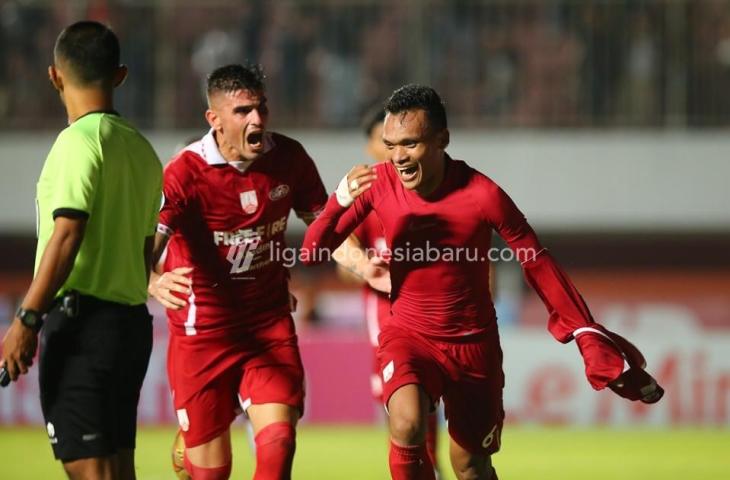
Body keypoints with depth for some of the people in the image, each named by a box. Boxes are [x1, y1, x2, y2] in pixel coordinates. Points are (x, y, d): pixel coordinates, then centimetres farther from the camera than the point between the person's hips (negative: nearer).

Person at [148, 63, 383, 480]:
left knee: (279, 442, -17)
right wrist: (154, 282, -49)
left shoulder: (289, 159, -3)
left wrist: (361, 264, -8)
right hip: (203, 331, -3)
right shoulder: (185, 173, -16)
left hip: (270, 324, 3)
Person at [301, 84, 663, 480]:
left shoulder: (483, 195, -19)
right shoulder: (378, 182, -12)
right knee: (406, 427, -29)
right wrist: (338, 204, -31)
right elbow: (312, 253, -10)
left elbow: (537, 263, -7)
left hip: (473, 343, -1)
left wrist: (588, 337, -6)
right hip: (408, 334, 1)